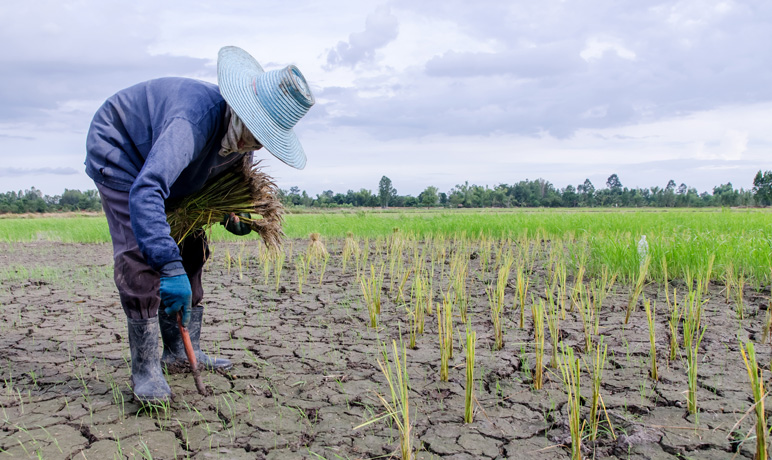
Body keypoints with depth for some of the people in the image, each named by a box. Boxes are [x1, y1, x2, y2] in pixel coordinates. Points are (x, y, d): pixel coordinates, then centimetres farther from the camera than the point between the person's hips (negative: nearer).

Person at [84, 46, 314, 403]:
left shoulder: (240, 136, -14)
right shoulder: (196, 120, -42)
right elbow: (145, 192, -52)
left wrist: (230, 215, -11)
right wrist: (170, 269, -57)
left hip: (160, 166, 8)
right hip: (118, 152, -8)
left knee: (189, 250, 4)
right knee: (141, 254, -21)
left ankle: (181, 350, 13)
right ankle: (145, 368, -13)